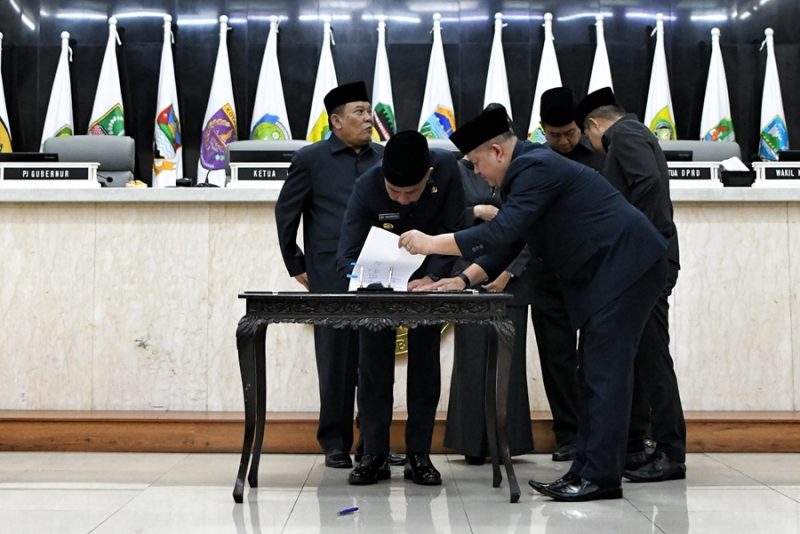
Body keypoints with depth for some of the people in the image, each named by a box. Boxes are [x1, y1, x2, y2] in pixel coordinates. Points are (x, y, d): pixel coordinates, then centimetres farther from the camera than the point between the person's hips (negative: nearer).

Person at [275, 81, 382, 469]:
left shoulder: (385, 158, 11)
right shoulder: (311, 159, 2)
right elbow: (285, 214, 5)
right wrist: (297, 266, 3)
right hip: (332, 278, -3)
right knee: (337, 363, 2)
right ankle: (335, 443, 14)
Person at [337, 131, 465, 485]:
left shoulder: (447, 169, -27)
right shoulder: (366, 187, -29)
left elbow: (454, 230, -21)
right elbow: (347, 256, -29)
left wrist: (431, 277, -34)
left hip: (426, 277, 1)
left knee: (425, 364, 3)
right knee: (373, 366, 0)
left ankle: (419, 455, 11)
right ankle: (374, 455, 9)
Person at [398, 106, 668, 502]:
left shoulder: (536, 168, -19)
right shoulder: (525, 173, 13)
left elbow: (501, 232, -25)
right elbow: (507, 242, 14)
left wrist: (430, 243, -18)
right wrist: (464, 280, 3)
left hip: (625, 267, -11)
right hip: (602, 273, 11)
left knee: (606, 371, -9)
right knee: (592, 373, 10)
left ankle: (602, 477, -4)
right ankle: (586, 470, 14)